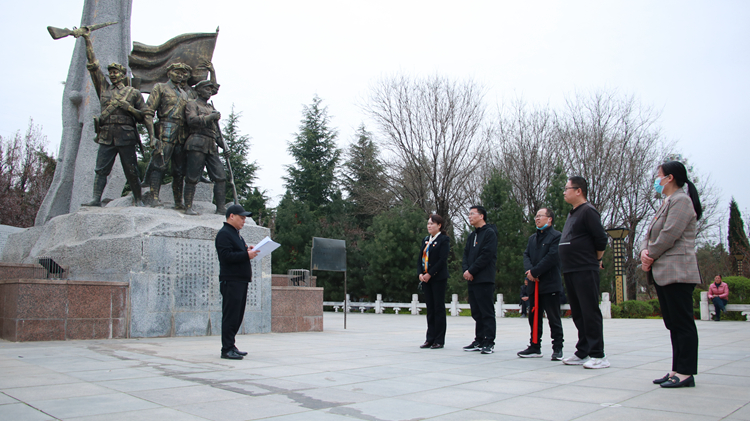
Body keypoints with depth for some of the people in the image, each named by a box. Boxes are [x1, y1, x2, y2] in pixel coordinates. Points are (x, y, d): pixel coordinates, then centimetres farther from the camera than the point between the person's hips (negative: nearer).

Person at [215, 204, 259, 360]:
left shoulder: (236, 234, 23)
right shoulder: (224, 234, -8)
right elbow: (226, 255, -19)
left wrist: (248, 251, 8)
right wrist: (247, 255, -20)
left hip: (241, 281, 10)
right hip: (231, 281, -10)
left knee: (237, 316, 12)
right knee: (230, 316, -7)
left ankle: (231, 346, 19)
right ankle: (227, 349, -3)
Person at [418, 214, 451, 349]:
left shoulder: (444, 239, -6)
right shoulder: (425, 240, 15)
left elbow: (442, 259, -14)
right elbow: (421, 258, 13)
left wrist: (429, 274, -17)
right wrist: (420, 273, -2)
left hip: (438, 278, -7)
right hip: (426, 278, 7)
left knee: (439, 308, -1)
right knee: (430, 309, 9)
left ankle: (439, 340, 4)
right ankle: (430, 339, 14)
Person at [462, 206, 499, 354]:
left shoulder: (489, 233, -5)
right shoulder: (472, 236, 21)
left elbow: (486, 255, -14)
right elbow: (466, 255, 16)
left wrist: (471, 271, -13)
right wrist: (465, 270, -2)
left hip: (484, 280, -8)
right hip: (472, 280, 8)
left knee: (487, 312, -6)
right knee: (477, 313, 10)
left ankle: (489, 342, -3)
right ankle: (479, 341, 16)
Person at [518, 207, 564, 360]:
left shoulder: (556, 236, -5)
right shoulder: (532, 238, 19)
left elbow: (552, 257, -15)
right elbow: (526, 255, 11)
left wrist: (534, 272, -14)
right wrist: (529, 270, -9)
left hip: (550, 284, -7)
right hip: (534, 284, 7)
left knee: (553, 318, -2)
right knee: (534, 317, 10)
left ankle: (558, 349, 6)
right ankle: (535, 347, 18)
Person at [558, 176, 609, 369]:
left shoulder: (588, 211, -10)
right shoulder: (572, 214, 19)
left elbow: (601, 239, -14)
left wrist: (595, 259, 0)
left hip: (585, 271, -10)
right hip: (570, 272, 10)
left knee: (590, 312, -7)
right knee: (578, 314, 13)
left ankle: (598, 355, -2)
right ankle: (583, 353, 20)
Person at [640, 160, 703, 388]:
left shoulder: (681, 200, -9)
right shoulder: (666, 204, 22)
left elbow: (670, 235, -18)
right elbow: (650, 233, 17)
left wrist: (651, 257, -8)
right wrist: (644, 251, -3)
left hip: (677, 273, -10)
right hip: (663, 273, 10)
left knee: (683, 323, -6)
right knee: (673, 324, 11)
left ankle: (686, 373, -3)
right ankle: (678, 370, 17)